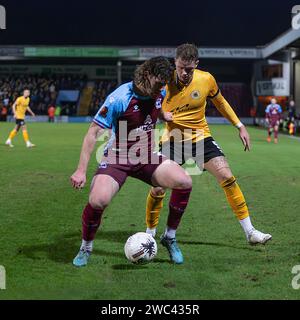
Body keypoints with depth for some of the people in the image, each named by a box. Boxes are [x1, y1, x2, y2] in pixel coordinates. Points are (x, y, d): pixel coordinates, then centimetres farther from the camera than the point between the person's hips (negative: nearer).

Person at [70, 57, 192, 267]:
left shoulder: (160, 93, -1)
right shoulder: (120, 98, -20)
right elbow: (94, 132, -19)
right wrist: (81, 170, -22)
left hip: (147, 157, 5)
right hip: (117, 158, -5)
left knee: (185, 182, -18)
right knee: (98, 200, -29)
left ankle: (170, 238, 3)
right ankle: (86, 248, 1)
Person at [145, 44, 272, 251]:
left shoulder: (206, 79, -9)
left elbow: (220, 102, 10)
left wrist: (240, 126, 11)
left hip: (201, 137, 1)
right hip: (172, 139, -1)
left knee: (227, 177, -13)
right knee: (158, 189, -9)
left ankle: (250, 232, -5)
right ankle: (150, 232, 17)